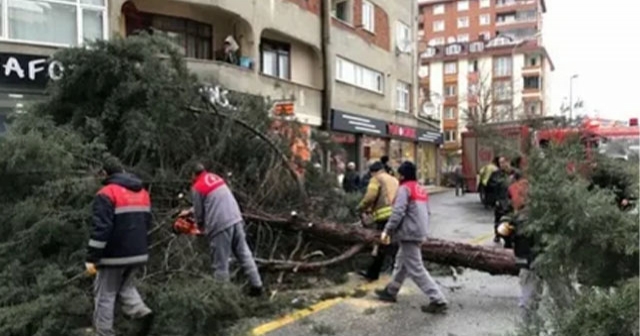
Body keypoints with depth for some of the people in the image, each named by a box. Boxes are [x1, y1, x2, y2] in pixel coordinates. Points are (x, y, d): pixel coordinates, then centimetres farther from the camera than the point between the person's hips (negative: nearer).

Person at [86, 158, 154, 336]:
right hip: (138, 253, 7)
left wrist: (91, 258, -15)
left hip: (115, 255, -7)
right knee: (125, 287, 23)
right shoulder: (142, 192, 11)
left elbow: (101, 229, -19)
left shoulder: (106, 194, -13)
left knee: (105, 295, 6)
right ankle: (142, 312, 1)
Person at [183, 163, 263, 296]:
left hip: (220, 225, -6)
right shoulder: (216, 178, 18)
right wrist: (189, 211, 41)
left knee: (221, 264, 4)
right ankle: (256, 285, 18)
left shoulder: (197, 188, -2)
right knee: (244, 254, 14)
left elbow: (199, 213, 3)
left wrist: (201, 226, 24)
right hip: (236, 219, 7)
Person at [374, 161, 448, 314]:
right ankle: (391, 291, 34)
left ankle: (438, 301, -8)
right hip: (419, 232, 10)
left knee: (416, 269, -7)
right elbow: (426, 212, 19)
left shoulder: (404, 188, -11)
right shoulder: (421, 189, 16)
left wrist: (387, 231, -15)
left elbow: (398, 212, -20)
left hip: (409, 234, -10)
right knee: (401, 262, 22)